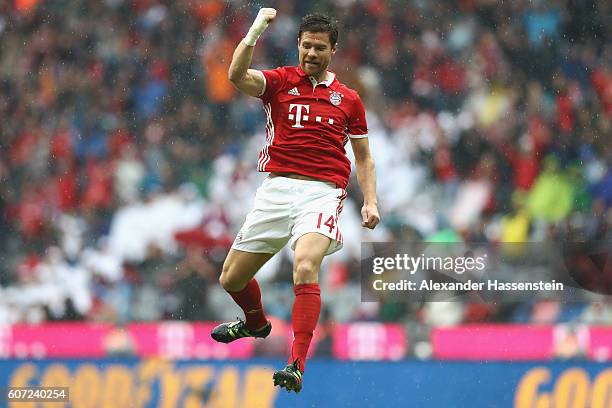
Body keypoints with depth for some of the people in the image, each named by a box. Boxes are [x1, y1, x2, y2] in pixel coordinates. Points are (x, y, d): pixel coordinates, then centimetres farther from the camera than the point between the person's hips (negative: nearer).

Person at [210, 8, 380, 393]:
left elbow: (363, 156, 19)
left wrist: (370, 201, 6)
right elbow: (238, 76, -12)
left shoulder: (348, 99, 13)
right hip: (277, 187, 2)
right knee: (232, 278, 9)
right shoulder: (280, 82, 8)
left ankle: (297, 367, -32)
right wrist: (254, 34, -24)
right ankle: (256, 323, 45)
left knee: (305, 268, -29)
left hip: (323, 192, -2)